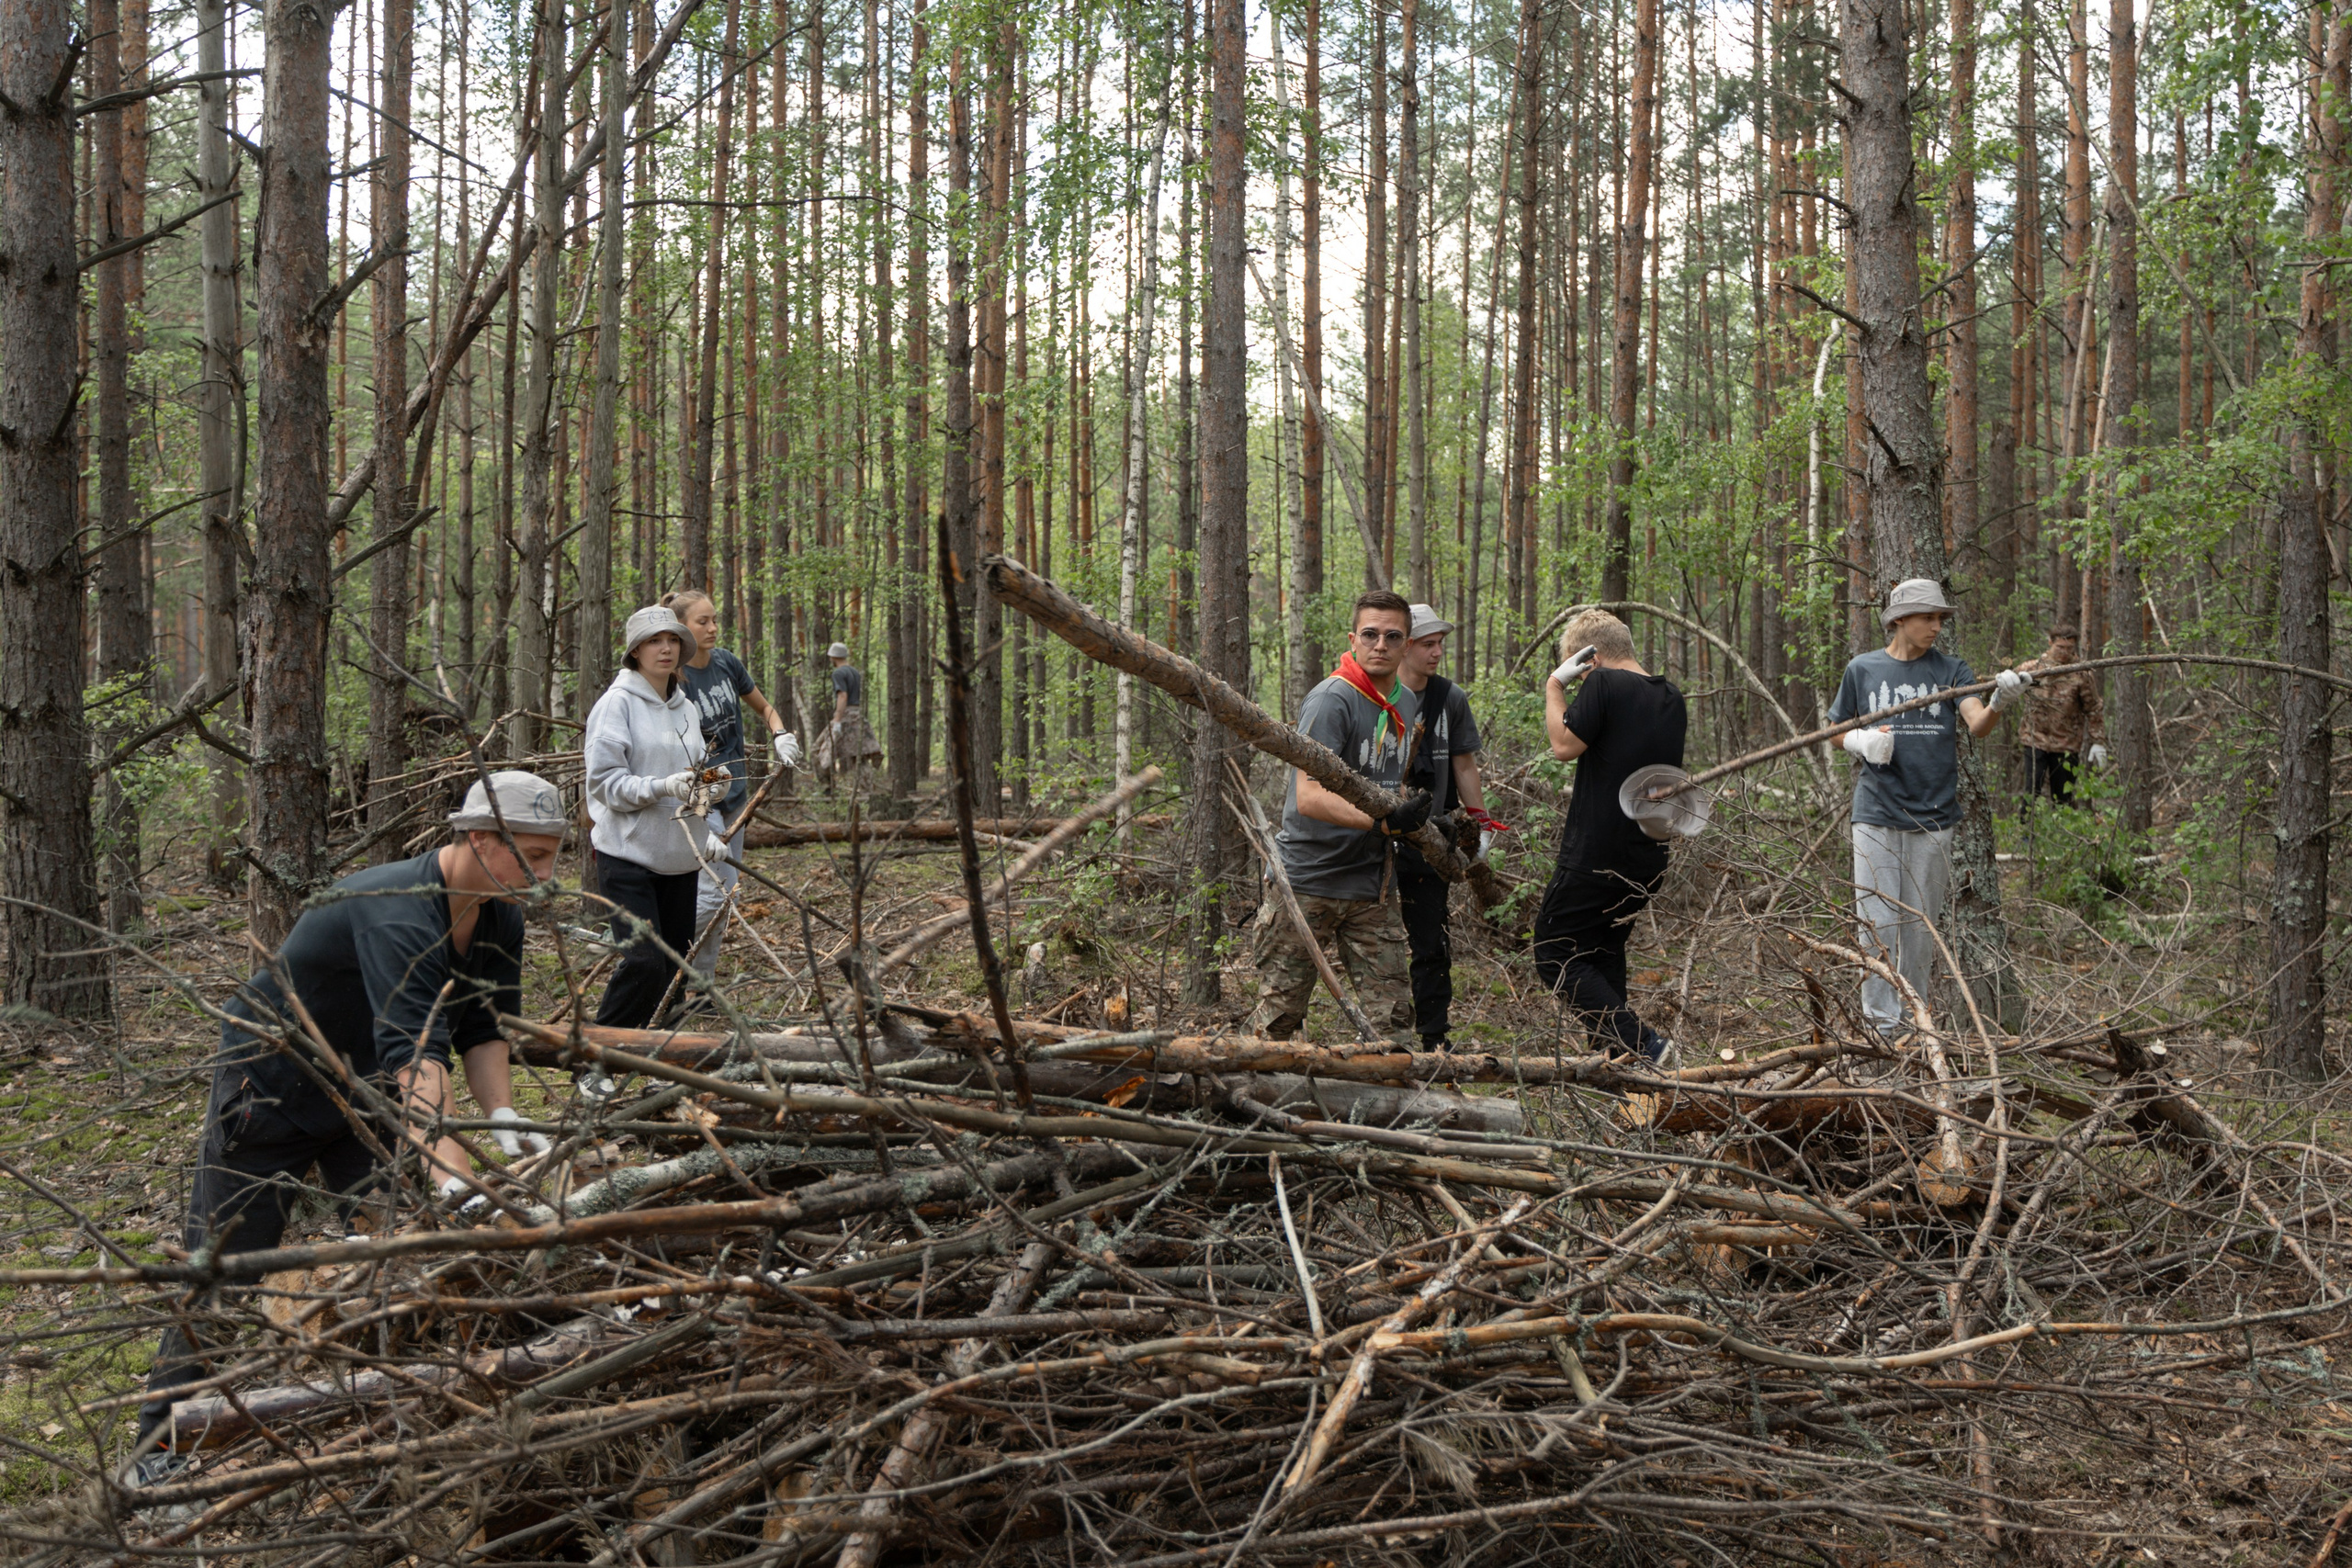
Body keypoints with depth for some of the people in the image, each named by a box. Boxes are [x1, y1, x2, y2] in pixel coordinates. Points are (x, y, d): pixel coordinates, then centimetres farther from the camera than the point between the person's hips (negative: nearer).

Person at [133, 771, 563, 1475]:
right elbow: (413, 1054, -50)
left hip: (361, 1088, 8)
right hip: (272, 1085, -7)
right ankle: (162, 1447, 13)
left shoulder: (500, 919, -11)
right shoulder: (397, 914, -39)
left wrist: (504, 1118, -23)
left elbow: (482, 1029, -4)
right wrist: (454, 1180, -59)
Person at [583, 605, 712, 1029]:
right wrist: (662, 787, -24)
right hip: (629, 855, -7)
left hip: (680, 858, 7)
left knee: (675, 963, 6)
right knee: (644, 962, -18)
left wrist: (704, 833, 14)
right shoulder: (618, 703, -6)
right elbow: (604, 781, -13)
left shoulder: (686, 708, 15)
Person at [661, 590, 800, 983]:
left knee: (725, 893, 9)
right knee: (710, 894, -16)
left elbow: (764, 708, 20)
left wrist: (780, 736, -3)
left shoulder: (727, 663, 2)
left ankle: (701, 982, 18)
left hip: (734, 794, 7)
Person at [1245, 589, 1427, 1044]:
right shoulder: (1332, 700, -15)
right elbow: (1309, 798, -26)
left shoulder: (1409, 702, 9)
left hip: (1371, 887, 6)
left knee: (1393, 1021, 0)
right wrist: (1387, 821, -35)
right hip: (1307, 882, -6)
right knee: (1278, 1016, 2)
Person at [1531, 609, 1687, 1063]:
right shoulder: (1672, 698, 12)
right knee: (1606, 953, 22)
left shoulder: (1604, 683, -14)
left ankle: (1643, 1045, -12)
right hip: (1648, 859, 8)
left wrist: (1555, 685, -6)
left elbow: (1565, 745, -17)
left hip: (1595, 853, -8)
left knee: (1556, 957, 0)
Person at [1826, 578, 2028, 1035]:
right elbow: (1836, 730, 13)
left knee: (1920, 924, 10)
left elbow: (1977, 723, -13)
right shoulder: (1863, 669, 3)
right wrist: (1862, 742, -9)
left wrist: (1998, 703, -35)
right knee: (1878, 922, -3)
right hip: (1876, 814, -1)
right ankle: (1880, 1021, 5)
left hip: (1933, 816, 1)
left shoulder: (1950, 670, 2)